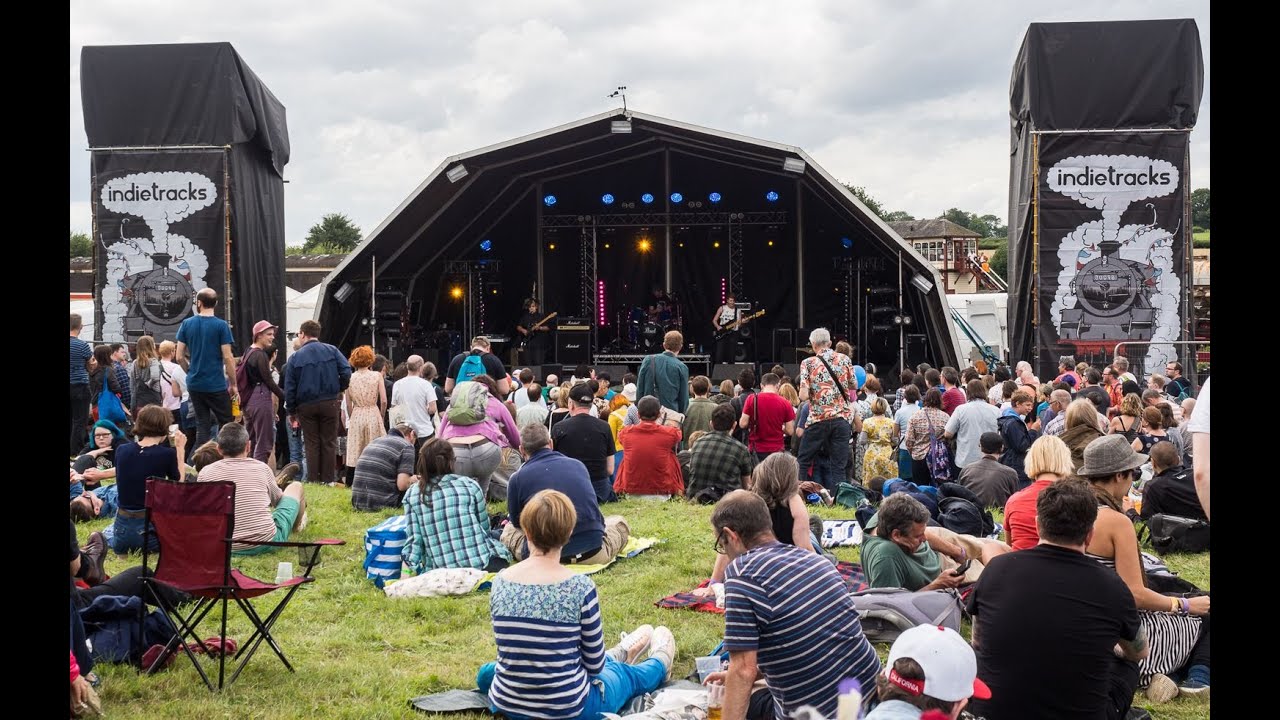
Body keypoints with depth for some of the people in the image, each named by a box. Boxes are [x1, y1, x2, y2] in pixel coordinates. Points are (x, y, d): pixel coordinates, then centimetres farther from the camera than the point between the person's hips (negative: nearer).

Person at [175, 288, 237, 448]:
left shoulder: (186, 324, 2)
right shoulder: (222, 326, -9)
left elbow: (179, 357, 3)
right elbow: (227, 358, -11)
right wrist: (233, 385, -3)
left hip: (195, 384, 4)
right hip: (217, 385, -4)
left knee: (202, 425, 10)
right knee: (226, 425, 6)